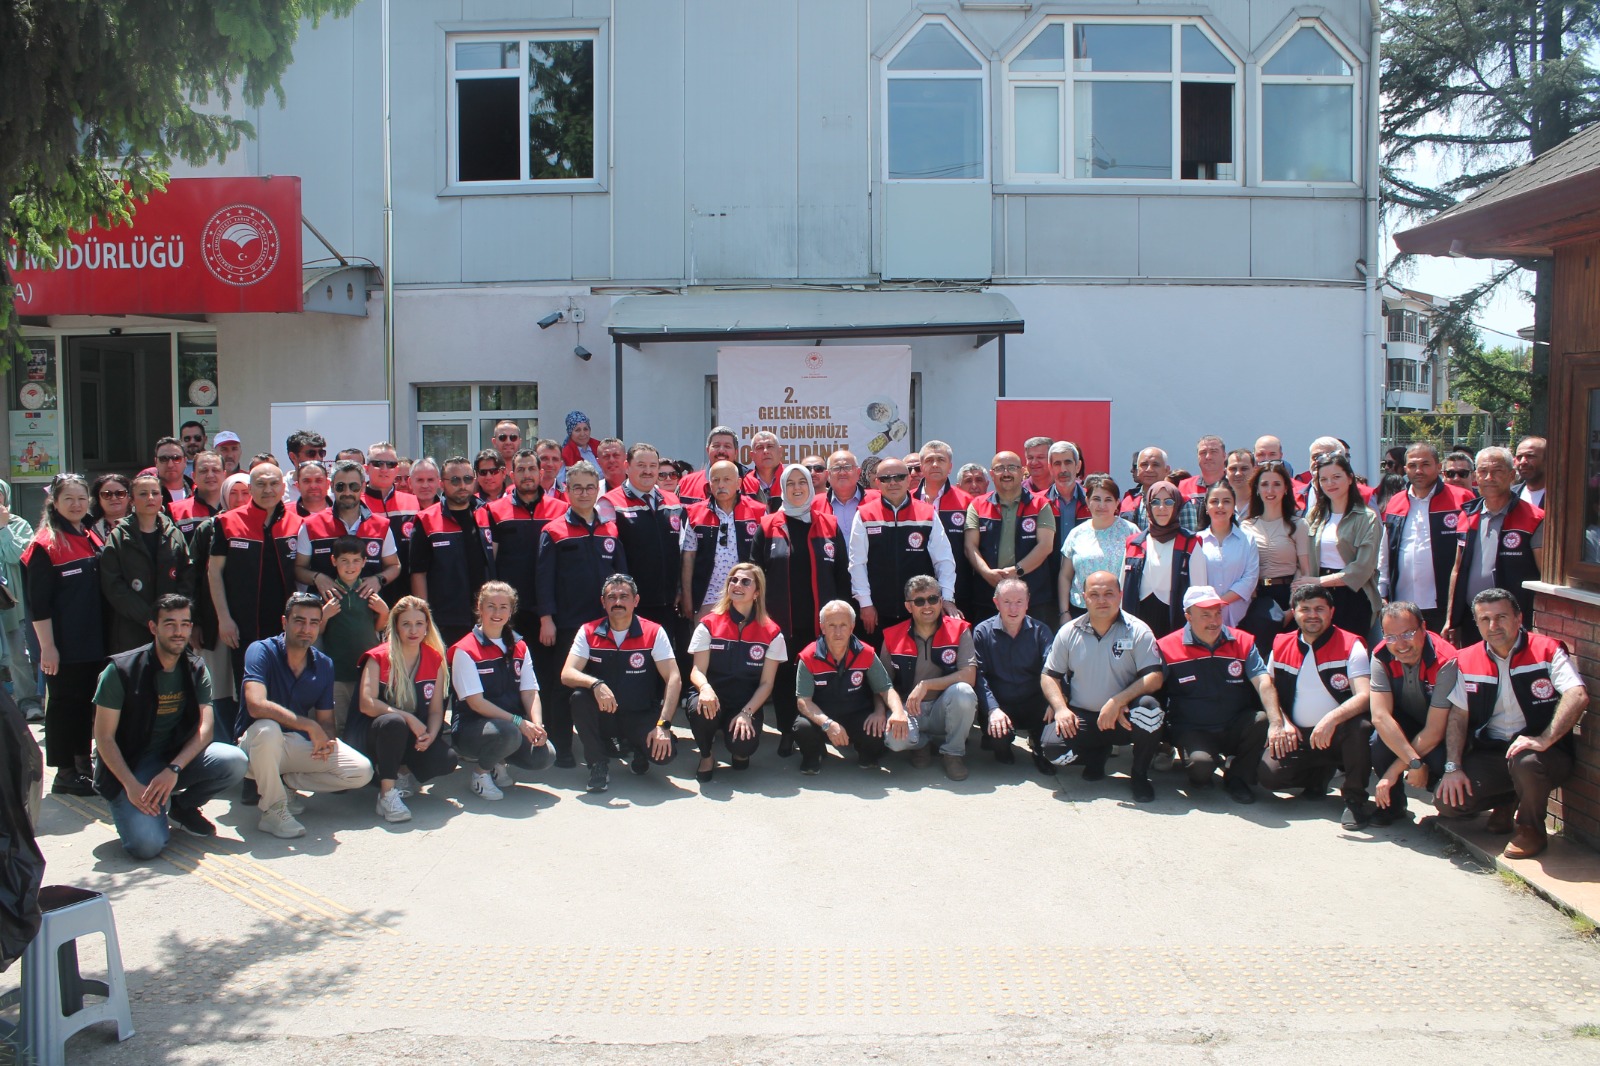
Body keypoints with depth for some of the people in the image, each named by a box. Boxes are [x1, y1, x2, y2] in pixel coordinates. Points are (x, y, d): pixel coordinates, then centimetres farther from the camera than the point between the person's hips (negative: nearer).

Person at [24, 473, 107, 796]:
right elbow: (38, 603, -13)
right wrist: (47, 646, -16)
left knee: (88, 702, 13)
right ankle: (64, 773, 11)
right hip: (63, 646, -6)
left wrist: (107, 636, 14)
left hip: (94, 643, 7)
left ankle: (83, 764, 26)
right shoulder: (45, 545, -10)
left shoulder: (93, 539, 11)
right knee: (64, 704, 2)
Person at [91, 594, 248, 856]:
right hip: (129, 765, -4)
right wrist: (132, 785, -23)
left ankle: (181, 804, 4)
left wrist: (173, 769, -25)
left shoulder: (196, 670, 0)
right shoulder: (121, 670, -13)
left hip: (177, 755, 5)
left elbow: (206, 728, -9)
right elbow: (104, 738, -12)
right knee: (147, 844, -28)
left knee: (236, 762, -24)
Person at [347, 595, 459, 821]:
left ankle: (402, 774, 6)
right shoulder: (378, 658, -8)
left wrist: (430, 735, -20)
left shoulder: (435, 660, 3)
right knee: (393, 723, -39)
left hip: (414, 737, 4)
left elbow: (436, 709, 0)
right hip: (371, 735, -4)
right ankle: (386, 794, -27)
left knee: (447, 759, -24)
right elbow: (367, 704, -20)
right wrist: (407, 718, -27)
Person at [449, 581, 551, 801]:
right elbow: (476, 702, -16)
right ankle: (481, 772, -4)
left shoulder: (519, 648, 9)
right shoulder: (465, 650, -10)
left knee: (543, 756, -21)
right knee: (508, 733, -36)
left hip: (514, 724, 5)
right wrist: (518, 721, -24)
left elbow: (530, 692, 1)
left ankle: (498, 763, 11)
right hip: (471, 729, -5)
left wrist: (537, 726, -18)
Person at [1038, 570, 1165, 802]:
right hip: (1081, 717, 2)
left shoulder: (1137, 631, -5)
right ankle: (1098, 754, 13)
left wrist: (1117, 701, -26)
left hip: (1124, 718, -2)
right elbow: (1049, 676, 6)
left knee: (1149, 707, -34)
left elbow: (1154, 677, -14)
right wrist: (1061, 708, -13)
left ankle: (1139, 775, -7)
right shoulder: (1069, 632, 3)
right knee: (1052, 747, -25)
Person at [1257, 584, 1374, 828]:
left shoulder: (1350, 645, -6)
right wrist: (1280, 722, -5)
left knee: (1359, 726, -37)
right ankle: (1320, 773, 13)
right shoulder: (1280, 646, 6)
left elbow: (1365, 696, -18)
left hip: (1338, 734, -3)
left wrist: (1332, 718, -36)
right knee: (1268, 775, -23)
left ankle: (1355, 798, -12)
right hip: (1297, 737, 3)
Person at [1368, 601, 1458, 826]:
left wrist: (1394, 771, -28)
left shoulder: (1444, 661, -29)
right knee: (1378, 740, -31)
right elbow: (1380, 716, -27)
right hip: (1404, 724, 2)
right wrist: (1415, 763, -37)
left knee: (1442, 759, -34)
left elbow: (1434, 730, -28)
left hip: (1443, 733, -2)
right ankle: (1393, 802, -3)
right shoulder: (1381, 656, -19)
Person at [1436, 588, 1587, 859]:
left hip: (1545, 753, -4)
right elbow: (1458, 716, 5)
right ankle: (1508, 801, 17)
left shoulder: (1547, 650, -9)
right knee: (1447, 802, -15)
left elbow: (1578, 696, -24)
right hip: (1490, 753, 4)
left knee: (1525, 761, -39)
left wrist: (1544, 740, -34)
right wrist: (1453, 767, -7)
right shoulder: (1467, 661, 4)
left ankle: (1531, 830, -8)